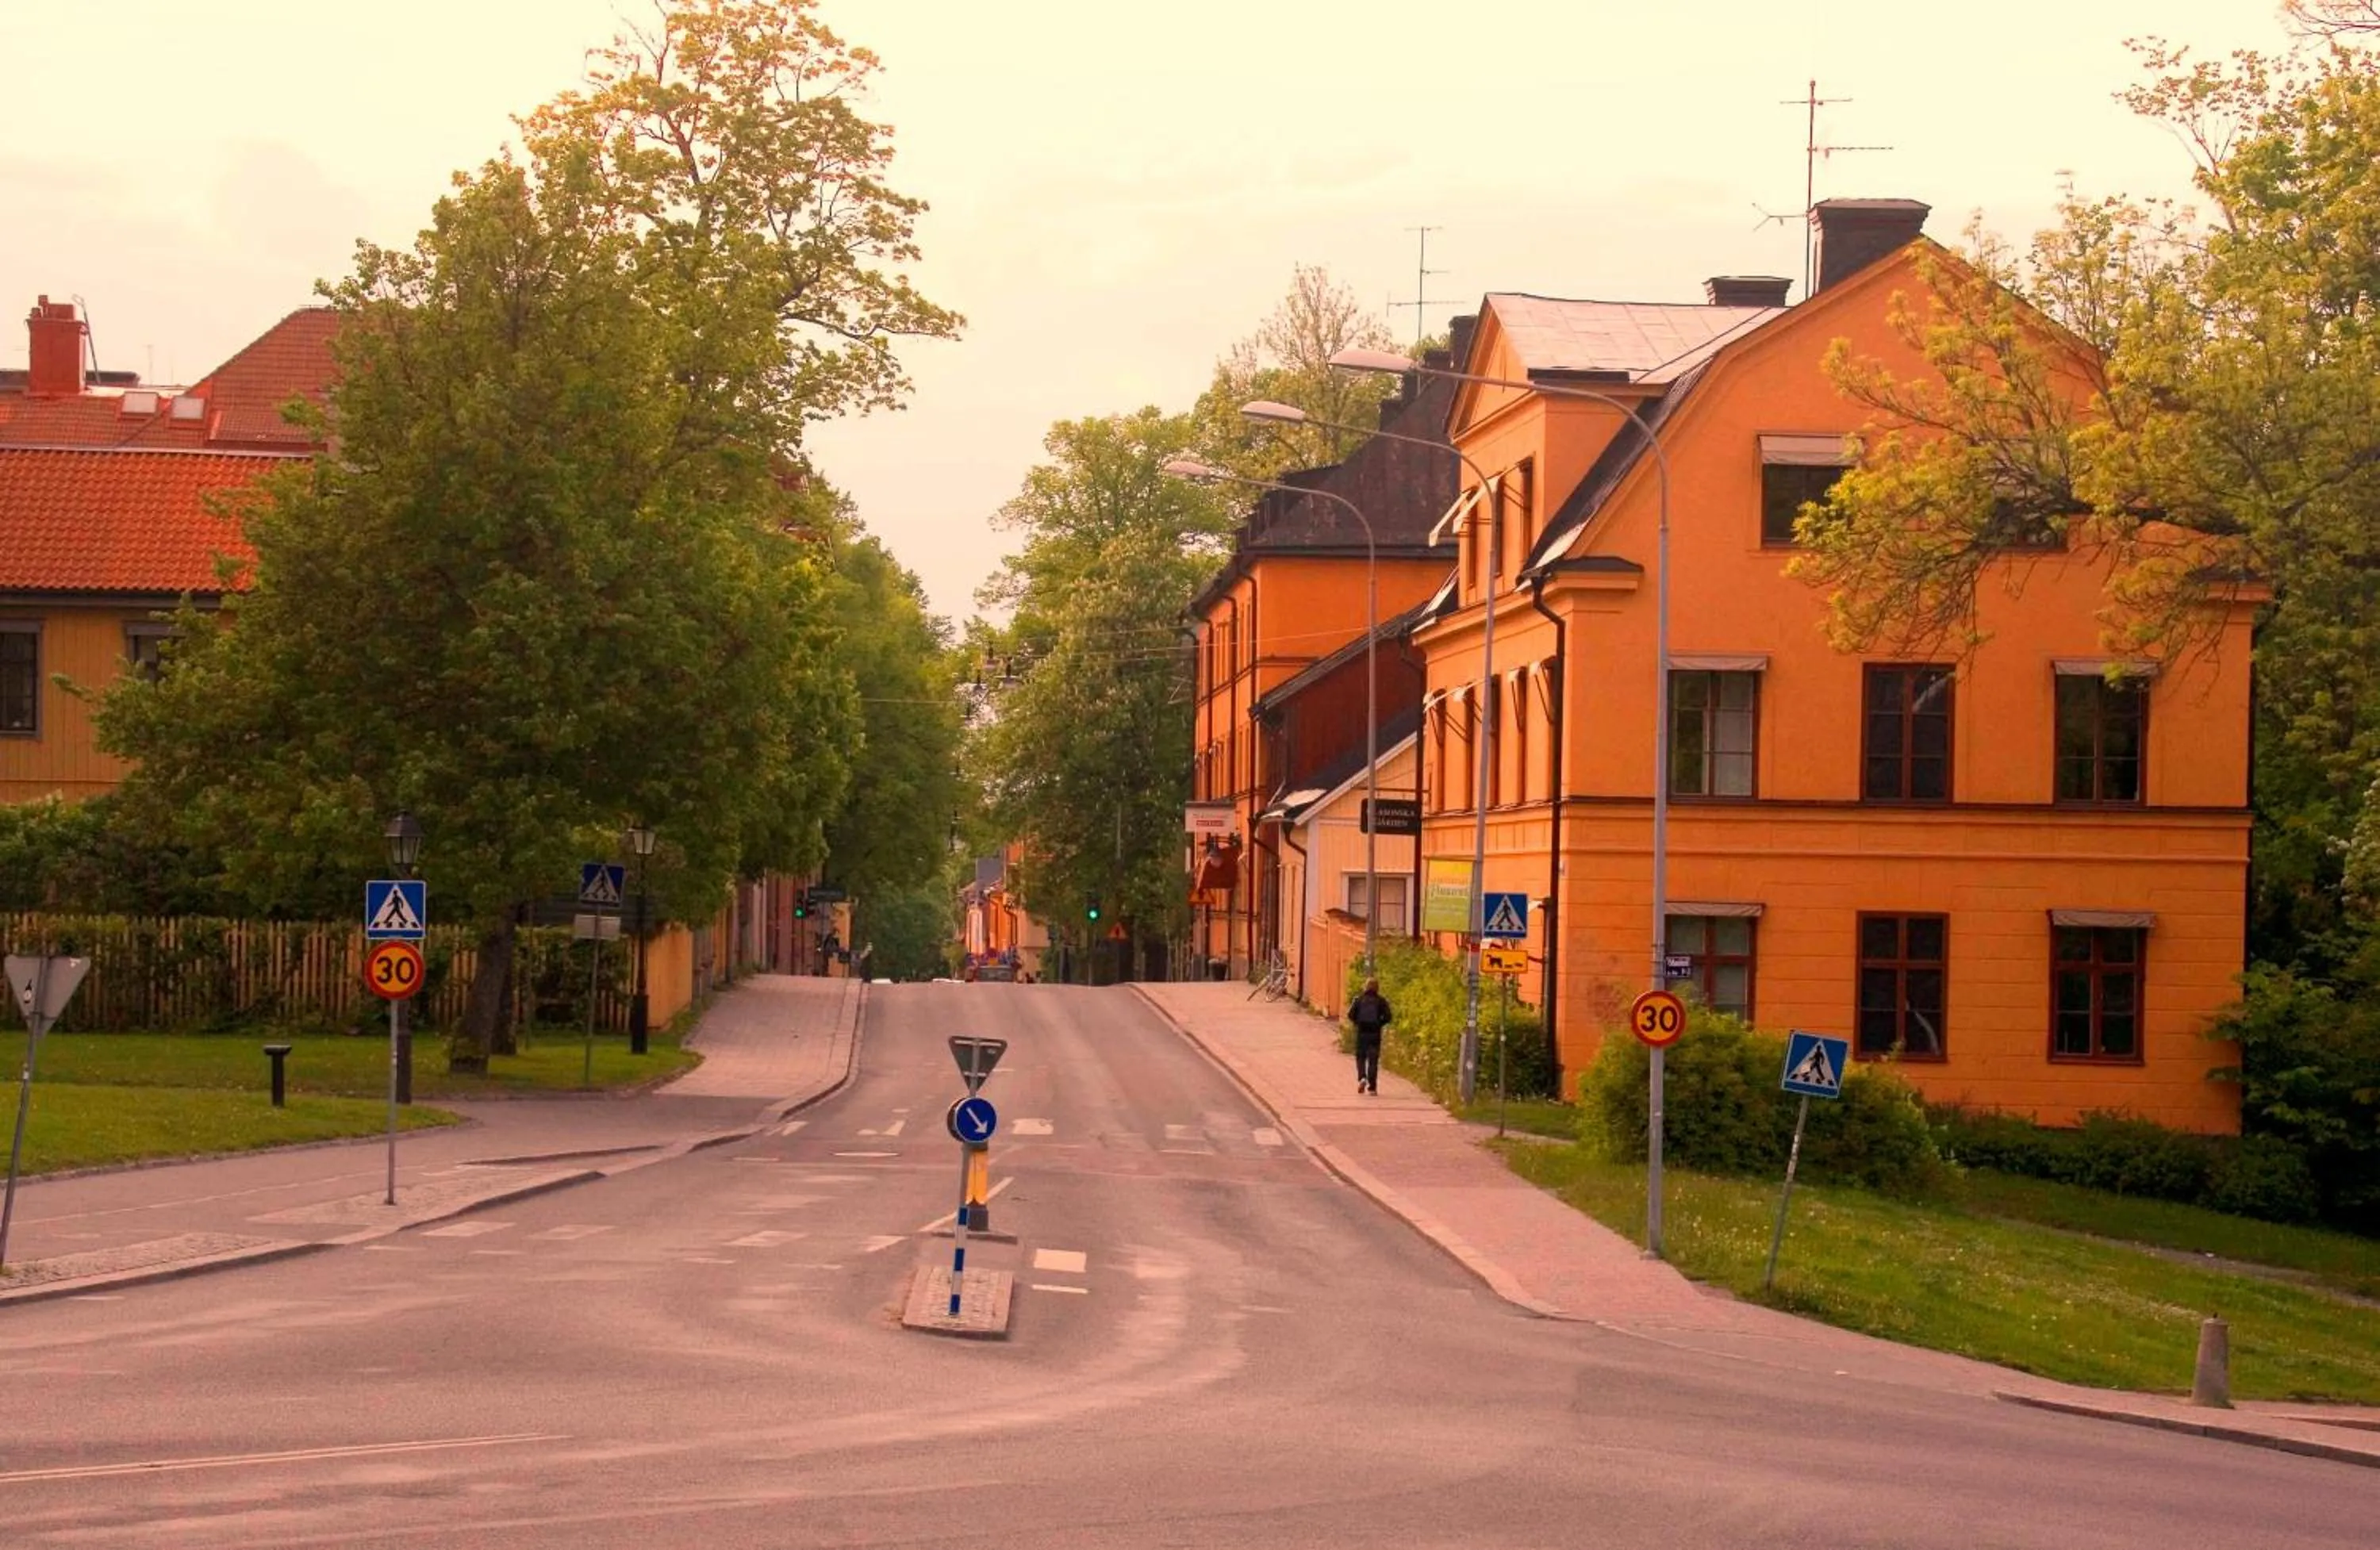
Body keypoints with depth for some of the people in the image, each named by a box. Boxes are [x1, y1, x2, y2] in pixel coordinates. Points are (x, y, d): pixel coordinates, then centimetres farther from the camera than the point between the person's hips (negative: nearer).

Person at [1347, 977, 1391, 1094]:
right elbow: (1387, 1016, -6)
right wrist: (1380, 1023, 10)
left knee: (1361, 1057, 14)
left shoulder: (1359, 1000, 1)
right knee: (1373, 1059, 4)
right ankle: (1372, 1087, 1)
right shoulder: (1381, 1001, 0)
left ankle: (1362, 1077, -11)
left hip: (1361, 1032, 0)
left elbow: (1351, 1015, -4)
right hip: (1375, 1033, 0)